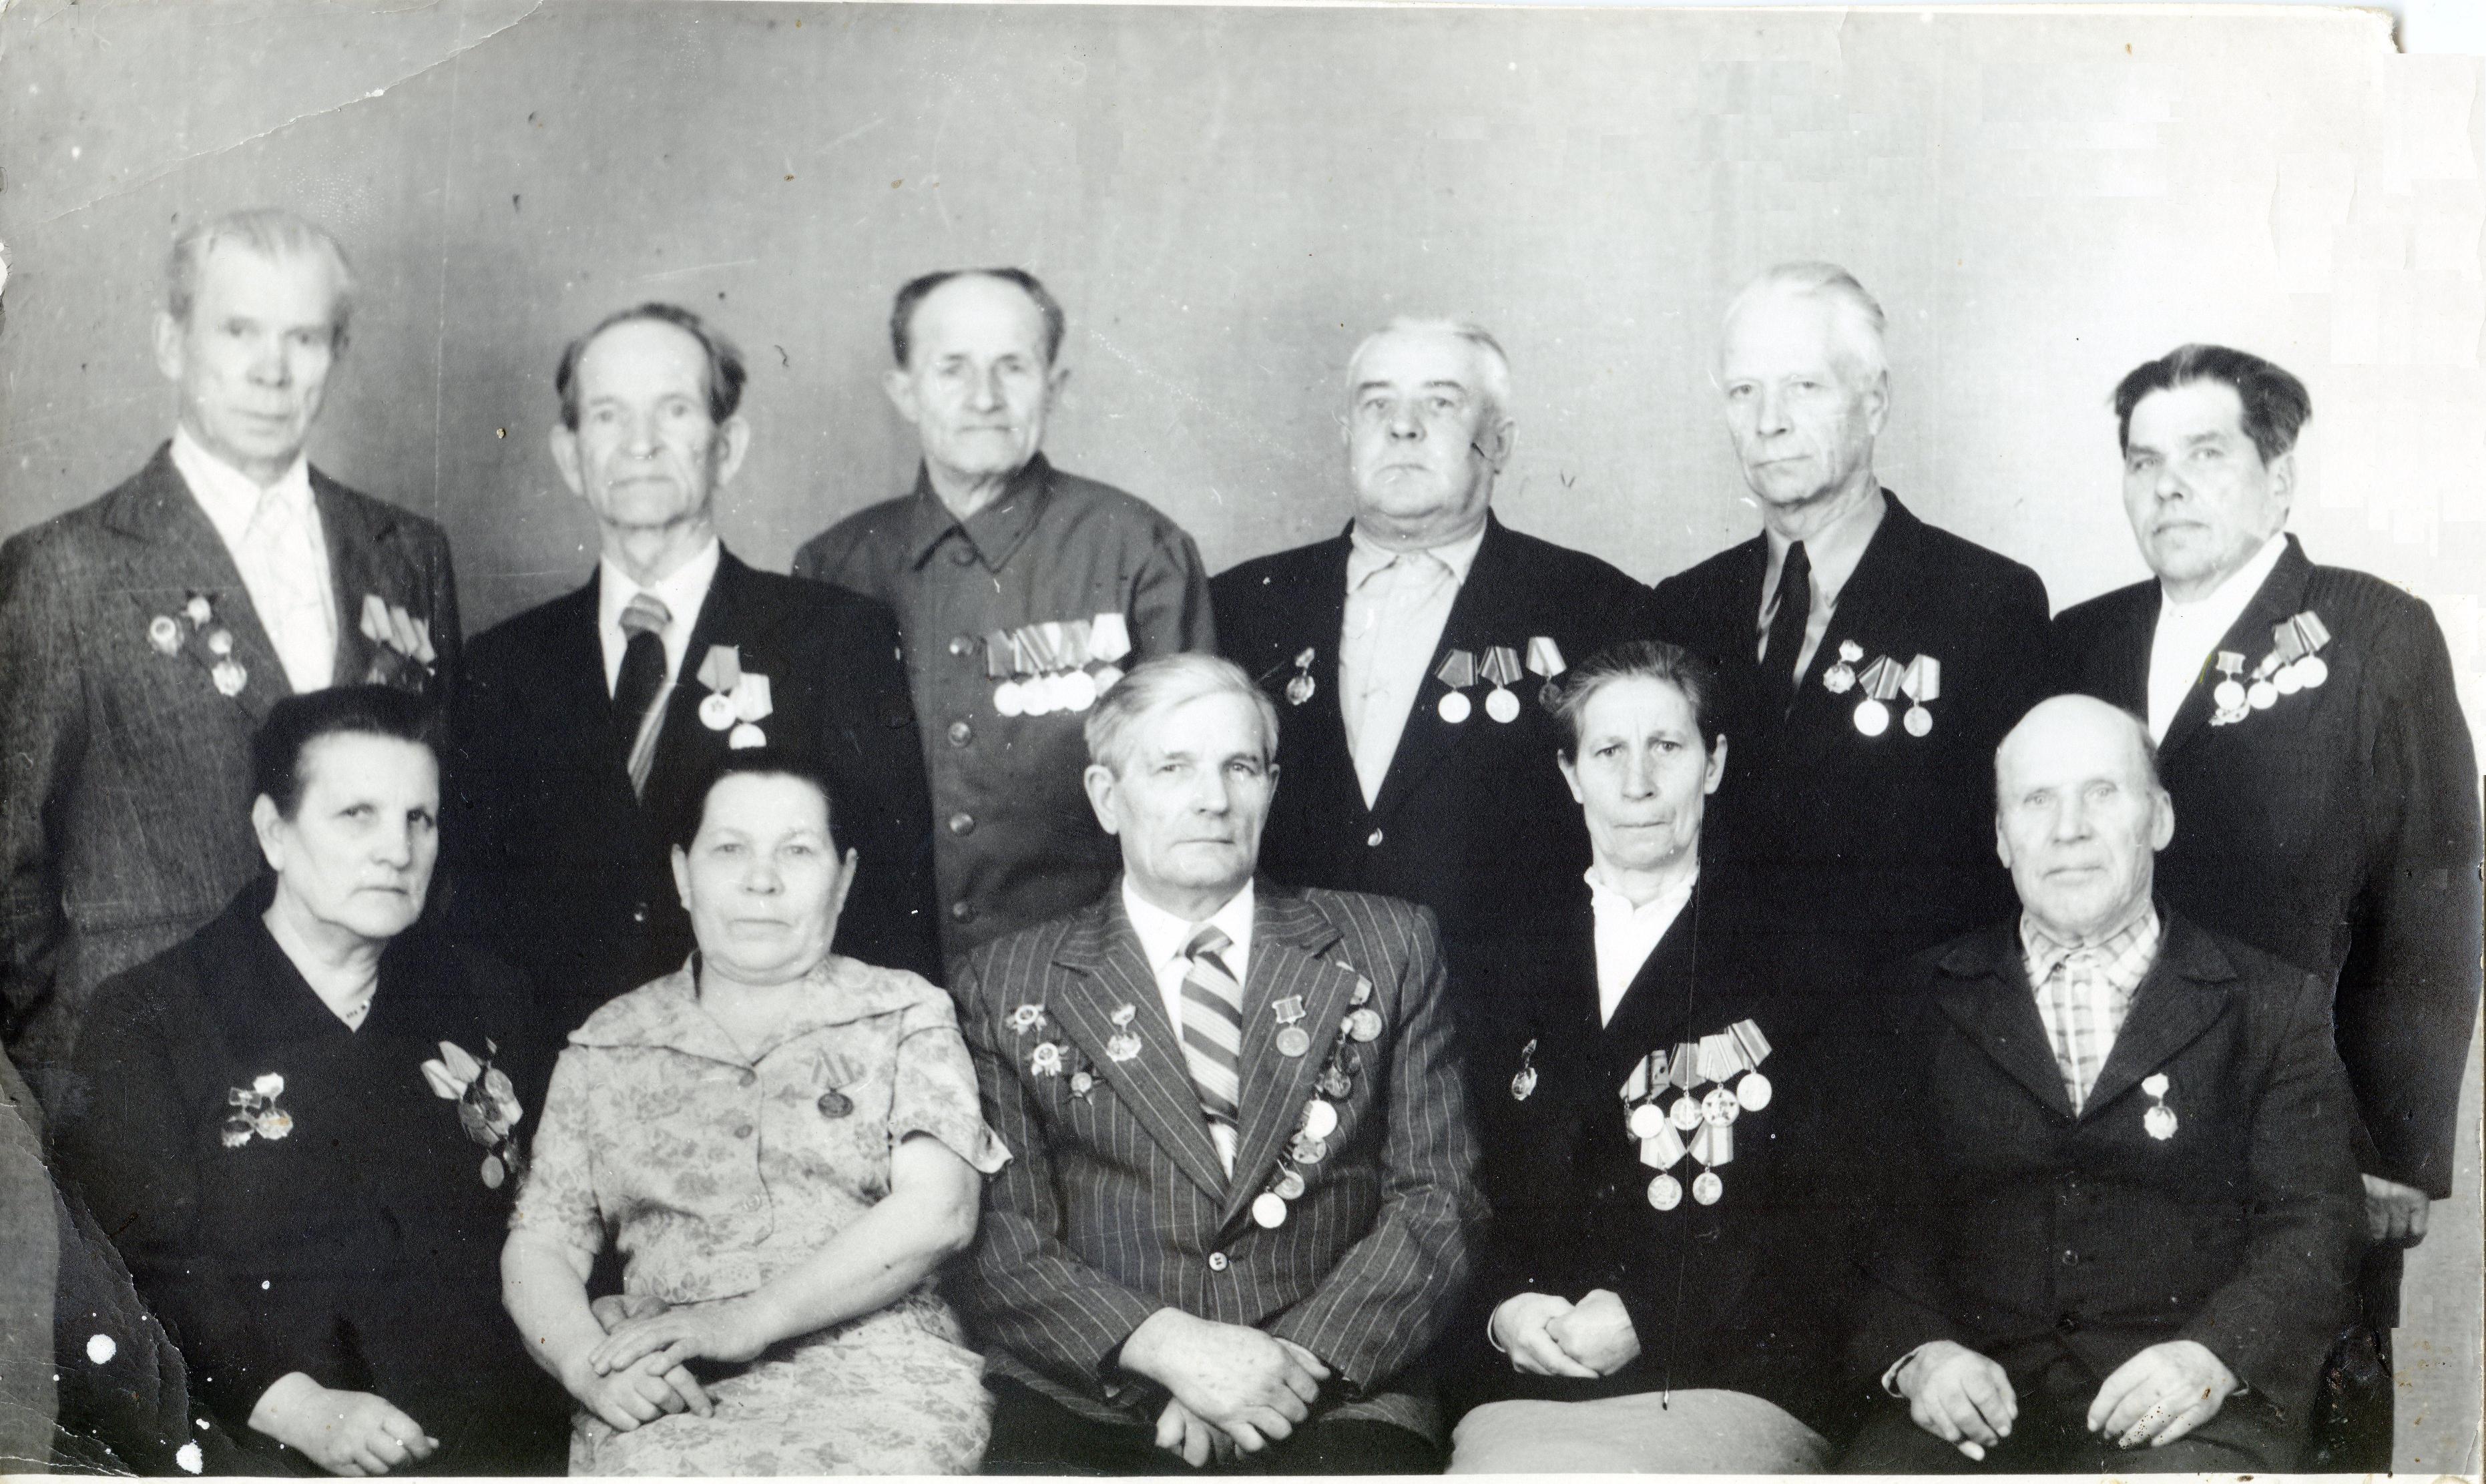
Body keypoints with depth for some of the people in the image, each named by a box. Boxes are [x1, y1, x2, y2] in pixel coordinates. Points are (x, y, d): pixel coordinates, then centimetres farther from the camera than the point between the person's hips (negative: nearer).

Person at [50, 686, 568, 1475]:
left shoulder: (488, 1003, 19)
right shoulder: (144, 1020, 6)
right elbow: (139, 1264, -4)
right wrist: (299, 1407, -16)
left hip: (503, 1433, 3)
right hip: (266, 1451, -3)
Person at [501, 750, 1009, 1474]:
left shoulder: (906, 1015, 12)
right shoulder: (607, 1048, 18)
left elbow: (937, 1210, -2)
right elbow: (539, 1245, 14)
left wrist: (750, 1319, -13)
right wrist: (588, 1363, -9)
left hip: (876, 1372, -1)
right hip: (668, 1400, 1)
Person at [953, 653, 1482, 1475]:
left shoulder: (1389, 947, 15)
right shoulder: (1005, 986, 12)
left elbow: (1437, 1198, 10)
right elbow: (997, 1245, 5)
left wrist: (1298, 1362, -5)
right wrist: (1168, 1346, -11)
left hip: (1330, 1401, 1)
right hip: (1091, 1399, 0)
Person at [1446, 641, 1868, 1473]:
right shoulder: (1510, 971, 17)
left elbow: (1828, 1219, 1)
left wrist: (1647, 1313, -9)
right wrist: (1503, 1311, -4)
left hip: (1735, 1386, -3)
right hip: (1521, 1397, 3)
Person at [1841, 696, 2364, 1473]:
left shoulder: (2274, 1006, 13)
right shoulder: (1925, 1002, 15)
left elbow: (2311, 1225, 5)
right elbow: (1882, 1214, 9)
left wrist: (2215, 1355, -14)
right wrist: (1917, 1351, -11)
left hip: (2188, 1407, 0)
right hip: (1977, 1389, 1)